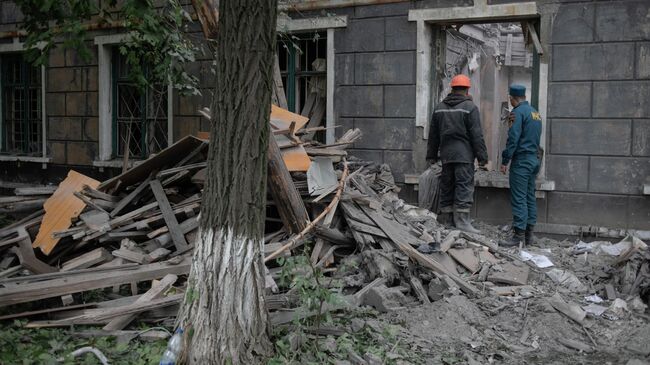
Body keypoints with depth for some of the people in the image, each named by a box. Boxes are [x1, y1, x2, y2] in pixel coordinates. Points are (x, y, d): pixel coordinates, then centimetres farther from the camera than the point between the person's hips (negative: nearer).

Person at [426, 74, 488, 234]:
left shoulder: (439, 108, 11)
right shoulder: (470, 107, -6)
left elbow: (433, 135, 15)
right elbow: (477, 135, -9)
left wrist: (432, 155, 21)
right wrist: (482, 156, -5)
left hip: (446, 155, 6)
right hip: (464, 155, -5)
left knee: (446, 186, 11)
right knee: (464, 186, -5)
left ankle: (446, 218, 16)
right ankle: (462, 220, -9)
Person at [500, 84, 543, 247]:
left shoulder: (519, 112, -11)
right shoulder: (535, 112, 17)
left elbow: (513, 138, -17)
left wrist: (504, 161, -13)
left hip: (521, 160, -9)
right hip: (535, 159, 9)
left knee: (519, 198, -9)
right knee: (530, 197, 11)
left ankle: (519, 235, -11)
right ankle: (529, 235, 14)